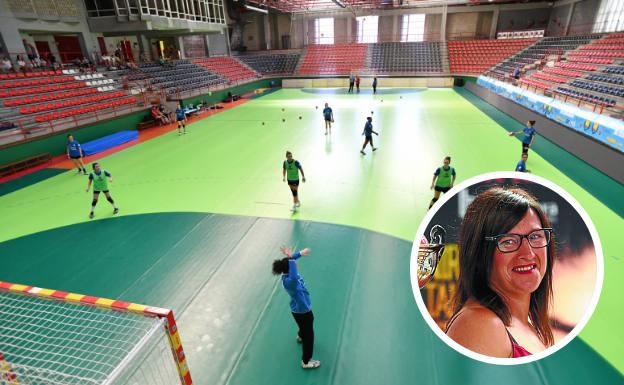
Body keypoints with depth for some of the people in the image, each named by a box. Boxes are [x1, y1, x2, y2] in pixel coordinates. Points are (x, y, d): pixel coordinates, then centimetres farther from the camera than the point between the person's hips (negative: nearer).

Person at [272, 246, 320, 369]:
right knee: (309, 335, 13)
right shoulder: (287, 281, -39)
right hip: (301, 311, -9)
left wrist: (300, 253, -22)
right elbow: (294, 278, -63)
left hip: (303, 308, 9)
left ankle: (300, 336, 70)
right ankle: (306, 362, 34)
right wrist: (291, 258, -59)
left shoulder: (288, 275, -14)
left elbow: (292, 259, -2)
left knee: (306, 327, 38)